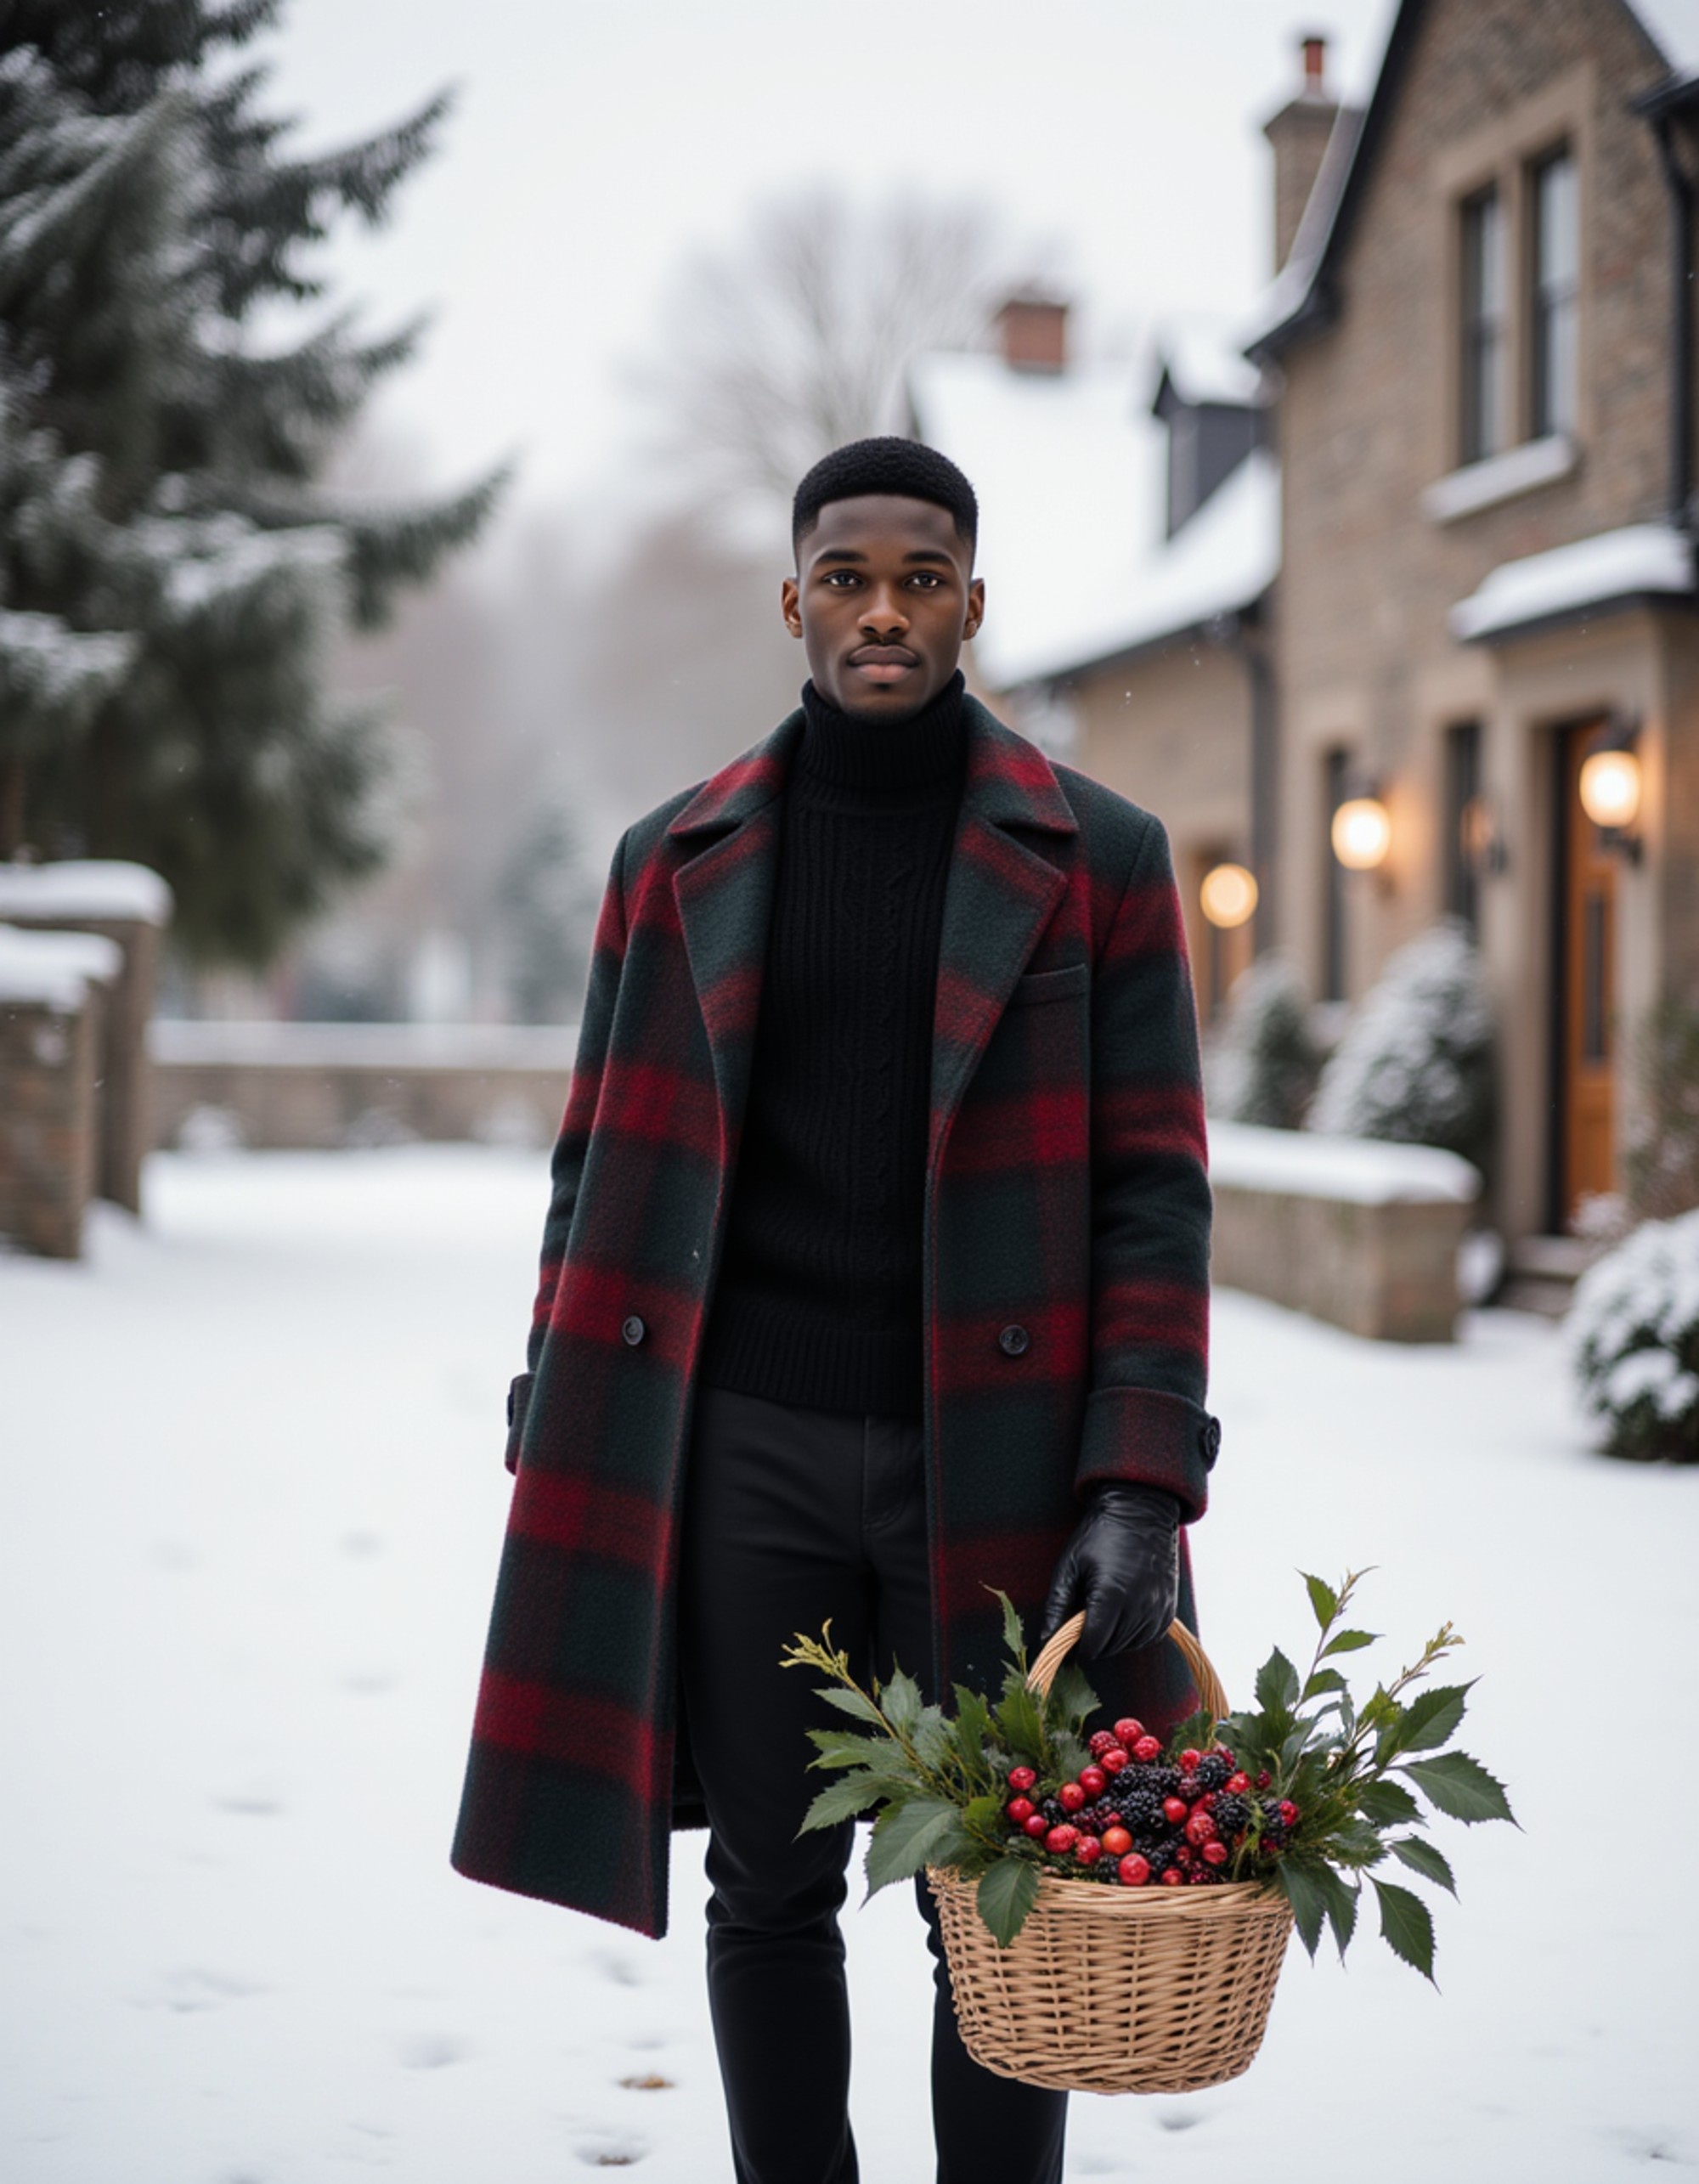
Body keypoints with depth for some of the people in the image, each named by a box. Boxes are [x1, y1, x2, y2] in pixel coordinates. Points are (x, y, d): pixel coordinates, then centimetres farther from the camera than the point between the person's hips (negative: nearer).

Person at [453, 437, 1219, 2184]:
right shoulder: (680, 861, 8)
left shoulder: (1096, 858, 2)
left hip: (990, 1455, -2)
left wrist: (1139, 1488, -11)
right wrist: (561, 1461, 4)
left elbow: (1154, 1187, -2)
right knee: (768, 1893, 9)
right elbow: (604, 1178, 10)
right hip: (746, 1450, 2)